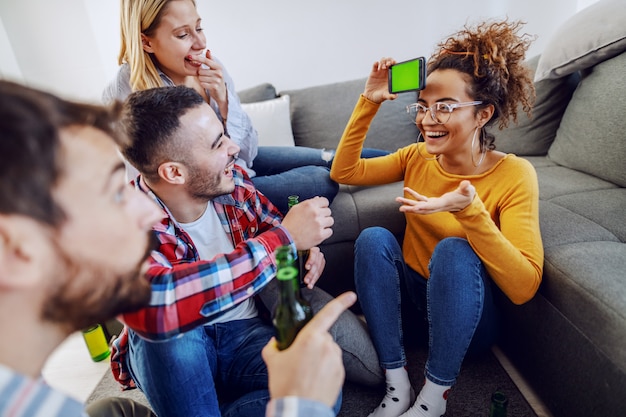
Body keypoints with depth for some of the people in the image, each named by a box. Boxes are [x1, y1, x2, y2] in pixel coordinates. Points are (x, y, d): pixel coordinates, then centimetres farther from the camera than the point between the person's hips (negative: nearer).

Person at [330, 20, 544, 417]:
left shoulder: (514, 174, -18)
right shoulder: (417, 157, -5)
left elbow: (524, 287, -25)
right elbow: (344, 171, -5)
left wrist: (469, 211, -39)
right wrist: (369, 103, -12)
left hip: (470, 315, -3)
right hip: (412, 297, 4)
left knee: (453, 248, -32)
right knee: (373, 238, -23)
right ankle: (398, 385, -14)